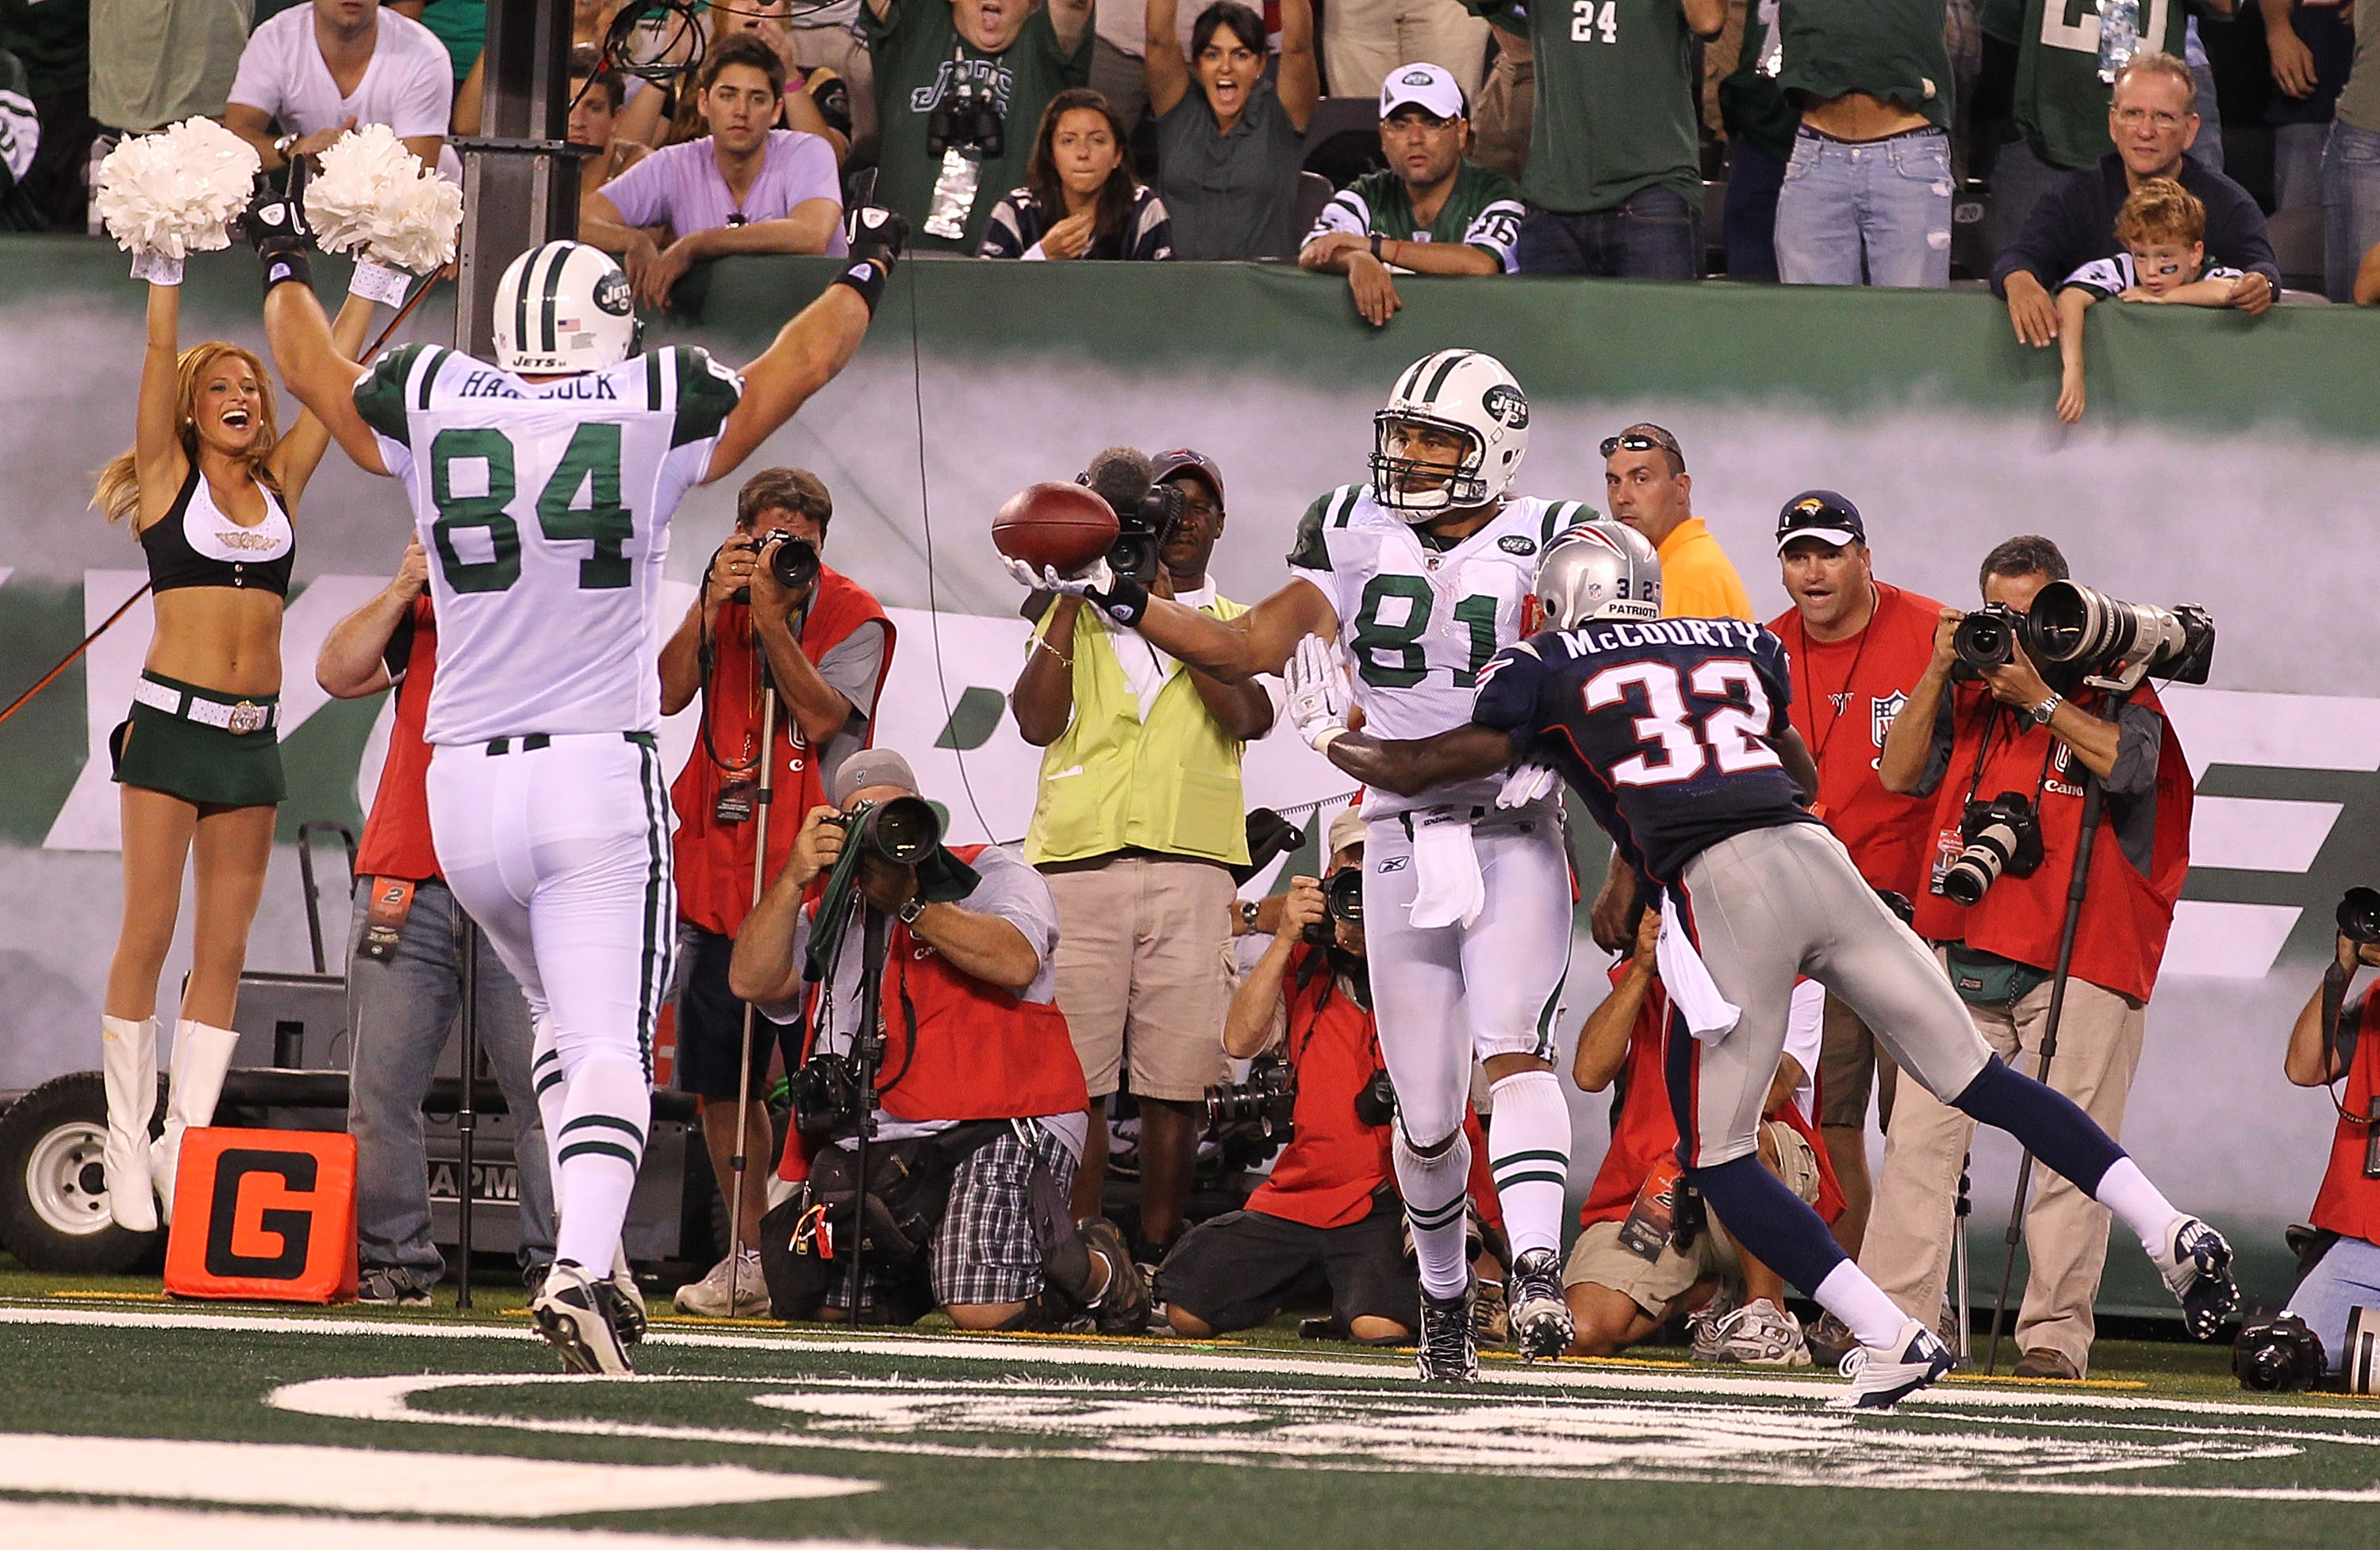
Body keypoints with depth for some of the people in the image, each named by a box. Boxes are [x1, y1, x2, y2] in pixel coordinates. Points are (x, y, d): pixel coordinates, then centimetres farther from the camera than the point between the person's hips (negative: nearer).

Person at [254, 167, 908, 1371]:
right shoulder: (654, 412, -2)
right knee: (609, 1044, -8)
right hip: (598, 775, -3)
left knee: (564, 1013, 24)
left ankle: (590, 1250, 15)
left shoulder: (432, 405, 4)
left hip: (464, 783, 3)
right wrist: (866, 270, 36)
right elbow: (800, 365, 16)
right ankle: (579, 1268, -27)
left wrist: (283, 262, 46)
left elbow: (312, 369, 26)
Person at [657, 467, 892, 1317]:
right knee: (720, 1079, 7)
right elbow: (669, 694, -3)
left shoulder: (854, 619, -3)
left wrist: (772, 618, -21)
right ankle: (747, 1256, 16)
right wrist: (713, 605, -14)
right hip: (719, 877, 5)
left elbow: (822, 718, -17)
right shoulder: (724, 602, 10)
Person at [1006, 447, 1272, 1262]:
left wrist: (1169, 612, -4)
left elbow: (1249, 717, -4)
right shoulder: (1077, 615, 17)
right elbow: (1037, 721, 2)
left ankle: (1158, 1255, 3)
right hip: (1078, 860, 0)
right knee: (1074, 1079, -6)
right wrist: (1074, 594, 1)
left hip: (1191, 865, 0)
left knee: (1175, 1084, -3)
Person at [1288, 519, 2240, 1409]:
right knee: (1981, 1081, 9)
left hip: (1718, 886, -5)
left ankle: (1890, 1339, -8)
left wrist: (1327, 731, 40)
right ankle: (2170, 1232, -2)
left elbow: (1419, 768, 22)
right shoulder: (1741, 646, 27)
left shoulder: (1547, 671, 13)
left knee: (1717, 1157, 5)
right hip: (1818, 858, 5)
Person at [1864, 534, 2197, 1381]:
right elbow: (1900, 773, 9)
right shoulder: (1970, 693, 17)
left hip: (2083, 954, -4)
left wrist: (2039, 699, -15)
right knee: (1920, 1132, -6)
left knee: (2069, 1152, -6)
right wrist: (1939, 673, 0)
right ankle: (1894, 1316, -6)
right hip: (1965, 952, 4)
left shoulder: (2115, 688, 5)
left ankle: (2055, 1329, -3)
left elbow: (2129, 764, -13)